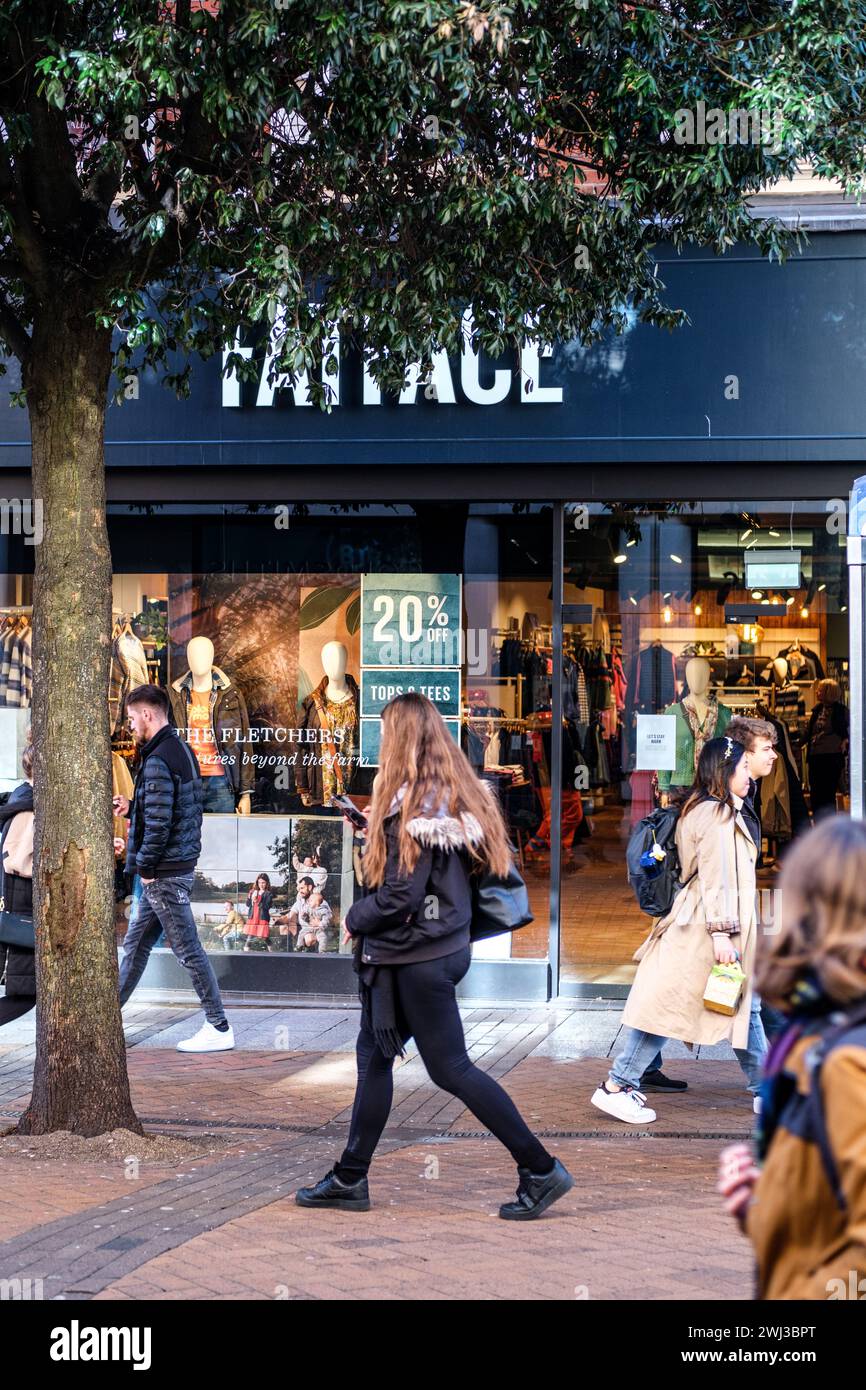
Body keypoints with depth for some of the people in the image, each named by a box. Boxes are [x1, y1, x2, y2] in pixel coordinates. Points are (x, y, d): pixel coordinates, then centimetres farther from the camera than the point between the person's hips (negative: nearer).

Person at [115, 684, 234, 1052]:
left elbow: (159, 822, -24)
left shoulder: (158, 760, -19)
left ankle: (219, 1028, 2)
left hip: (164, 872, -10)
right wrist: (132, 808, 16)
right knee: (135, 943, 17)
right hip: (181, 864, 10)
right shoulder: (183, 751, 12)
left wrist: (145, 866, -13)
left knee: (188, 949, -3)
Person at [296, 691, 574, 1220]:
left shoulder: (413, 806, -20)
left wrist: (355, 918, -4)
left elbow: (399, 896, -22)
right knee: (374, 1055, 14)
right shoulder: (458, 797, 7)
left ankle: (541, 1170, 1)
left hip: (416, 957, -10)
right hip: (445, 944, 10)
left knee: (451, 1068, -3)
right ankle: (350, 1180, 20)